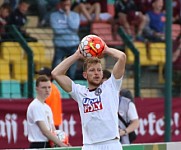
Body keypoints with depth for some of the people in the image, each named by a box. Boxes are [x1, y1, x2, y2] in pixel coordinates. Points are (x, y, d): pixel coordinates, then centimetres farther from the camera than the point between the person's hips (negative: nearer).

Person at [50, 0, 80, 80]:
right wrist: (69, 30, -6)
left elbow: (74, 27, -10)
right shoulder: (54, 15, 2)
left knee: (72, 73, 4)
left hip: (73, 46, 2)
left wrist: (68, 14, -7)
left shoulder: (75, 15, 9)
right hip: (60, 46, -2)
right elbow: (56, 30, -11)